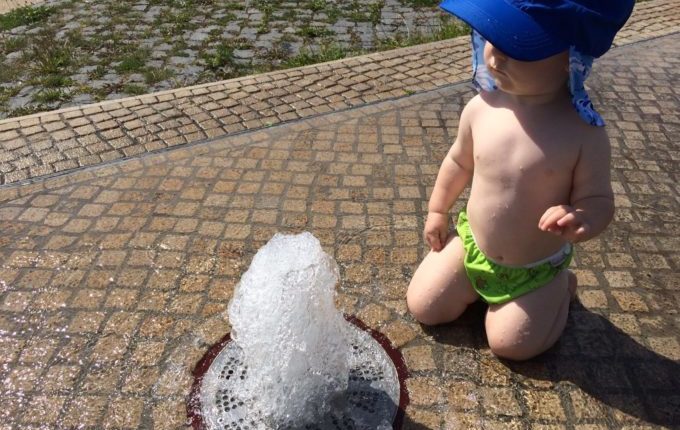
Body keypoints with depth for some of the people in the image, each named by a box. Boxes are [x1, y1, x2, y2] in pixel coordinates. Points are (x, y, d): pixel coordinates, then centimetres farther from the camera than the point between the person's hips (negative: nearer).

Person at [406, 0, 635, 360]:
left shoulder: (584, 132, -26)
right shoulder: (481, 109, -17)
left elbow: (599, 200, -16)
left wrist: (580, 222, -40)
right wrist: (437, 211, 12)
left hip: (538, 268, -3)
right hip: (472, 245, 3)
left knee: (509, 343, 0)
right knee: (423, 308, 5)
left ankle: (558, 285, 25)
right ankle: (483, 281, 29)